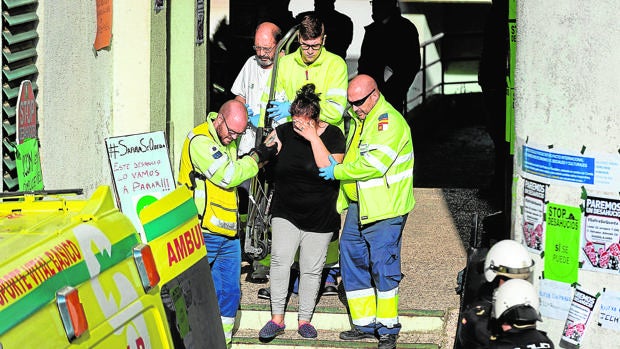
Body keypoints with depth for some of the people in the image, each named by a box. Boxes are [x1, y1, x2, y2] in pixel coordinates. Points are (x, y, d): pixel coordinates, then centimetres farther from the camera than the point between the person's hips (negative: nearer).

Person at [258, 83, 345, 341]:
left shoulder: (332, 135, -7)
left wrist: (313, 138, -25)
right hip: (285, 213, 1)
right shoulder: (284, 132, 0)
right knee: (280, 259, -13)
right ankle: (277, 318, -6)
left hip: (319, 218, -1)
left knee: (311, 269, 4)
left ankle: (304, 320, 18)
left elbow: (330, 169, -21)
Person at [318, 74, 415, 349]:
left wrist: (337, 172, -14)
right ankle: (365, 324, 17)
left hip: (384, 208, -9)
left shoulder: (389, 121, -15)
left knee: (382, 265, -8)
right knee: (352, 260, 9)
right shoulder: (358, 119, 15)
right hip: (358, 205, 9)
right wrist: (335, 165, 12)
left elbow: (373, 164, -23)